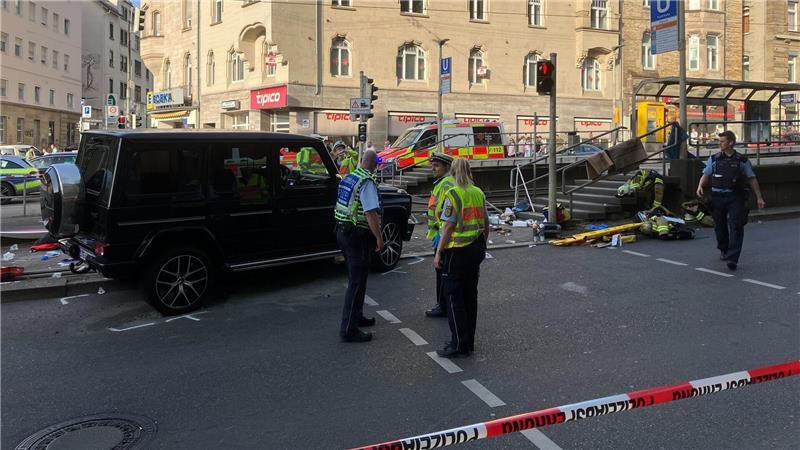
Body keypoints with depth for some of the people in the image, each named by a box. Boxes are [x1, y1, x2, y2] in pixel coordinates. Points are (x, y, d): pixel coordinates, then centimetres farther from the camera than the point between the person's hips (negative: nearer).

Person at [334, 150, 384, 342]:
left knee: (355, 278, 22)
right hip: (357, 235, -9)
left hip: (342, 230, 9)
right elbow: (370, 213, -23)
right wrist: (379, 238, -17)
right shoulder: (367, 182, -17)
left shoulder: (349, 178, 11)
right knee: (357, 282, -5)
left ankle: (356, 317, 35)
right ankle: (349, 329, -3)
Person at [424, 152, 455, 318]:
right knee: (441, 271, 16)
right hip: (440, 234, 11)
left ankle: (444, 307, 4)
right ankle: (443, 304, 25)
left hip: (443, 235, -11)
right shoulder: (440, 182, 18)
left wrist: (440, 234, -25)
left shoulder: (447, 184, -17)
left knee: (443, 271, -4)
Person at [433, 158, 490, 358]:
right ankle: (469, 342, 20)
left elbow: (449, 226, -15)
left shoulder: (453, 194, -13)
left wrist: (439, 253, -10)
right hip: (477, 249, 7)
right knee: (470, 294, 13)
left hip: (458, 250, -7)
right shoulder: (479, 193, 7)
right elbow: (486, 223, 13)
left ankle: (459, 344, 1)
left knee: (453, 296, 0)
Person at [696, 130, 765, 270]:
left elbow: (752, 179, 8)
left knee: (736, 227, -11)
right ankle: (724, 250, 35)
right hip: (718, 197, 2)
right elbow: (706, 175, 3)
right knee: (720, 226, 11)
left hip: (736, 197, -2)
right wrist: (700, 186, -18)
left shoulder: (742, 160, 4)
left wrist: (759, 197, 7)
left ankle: (732, 258, -16)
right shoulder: (714, 159, 8)